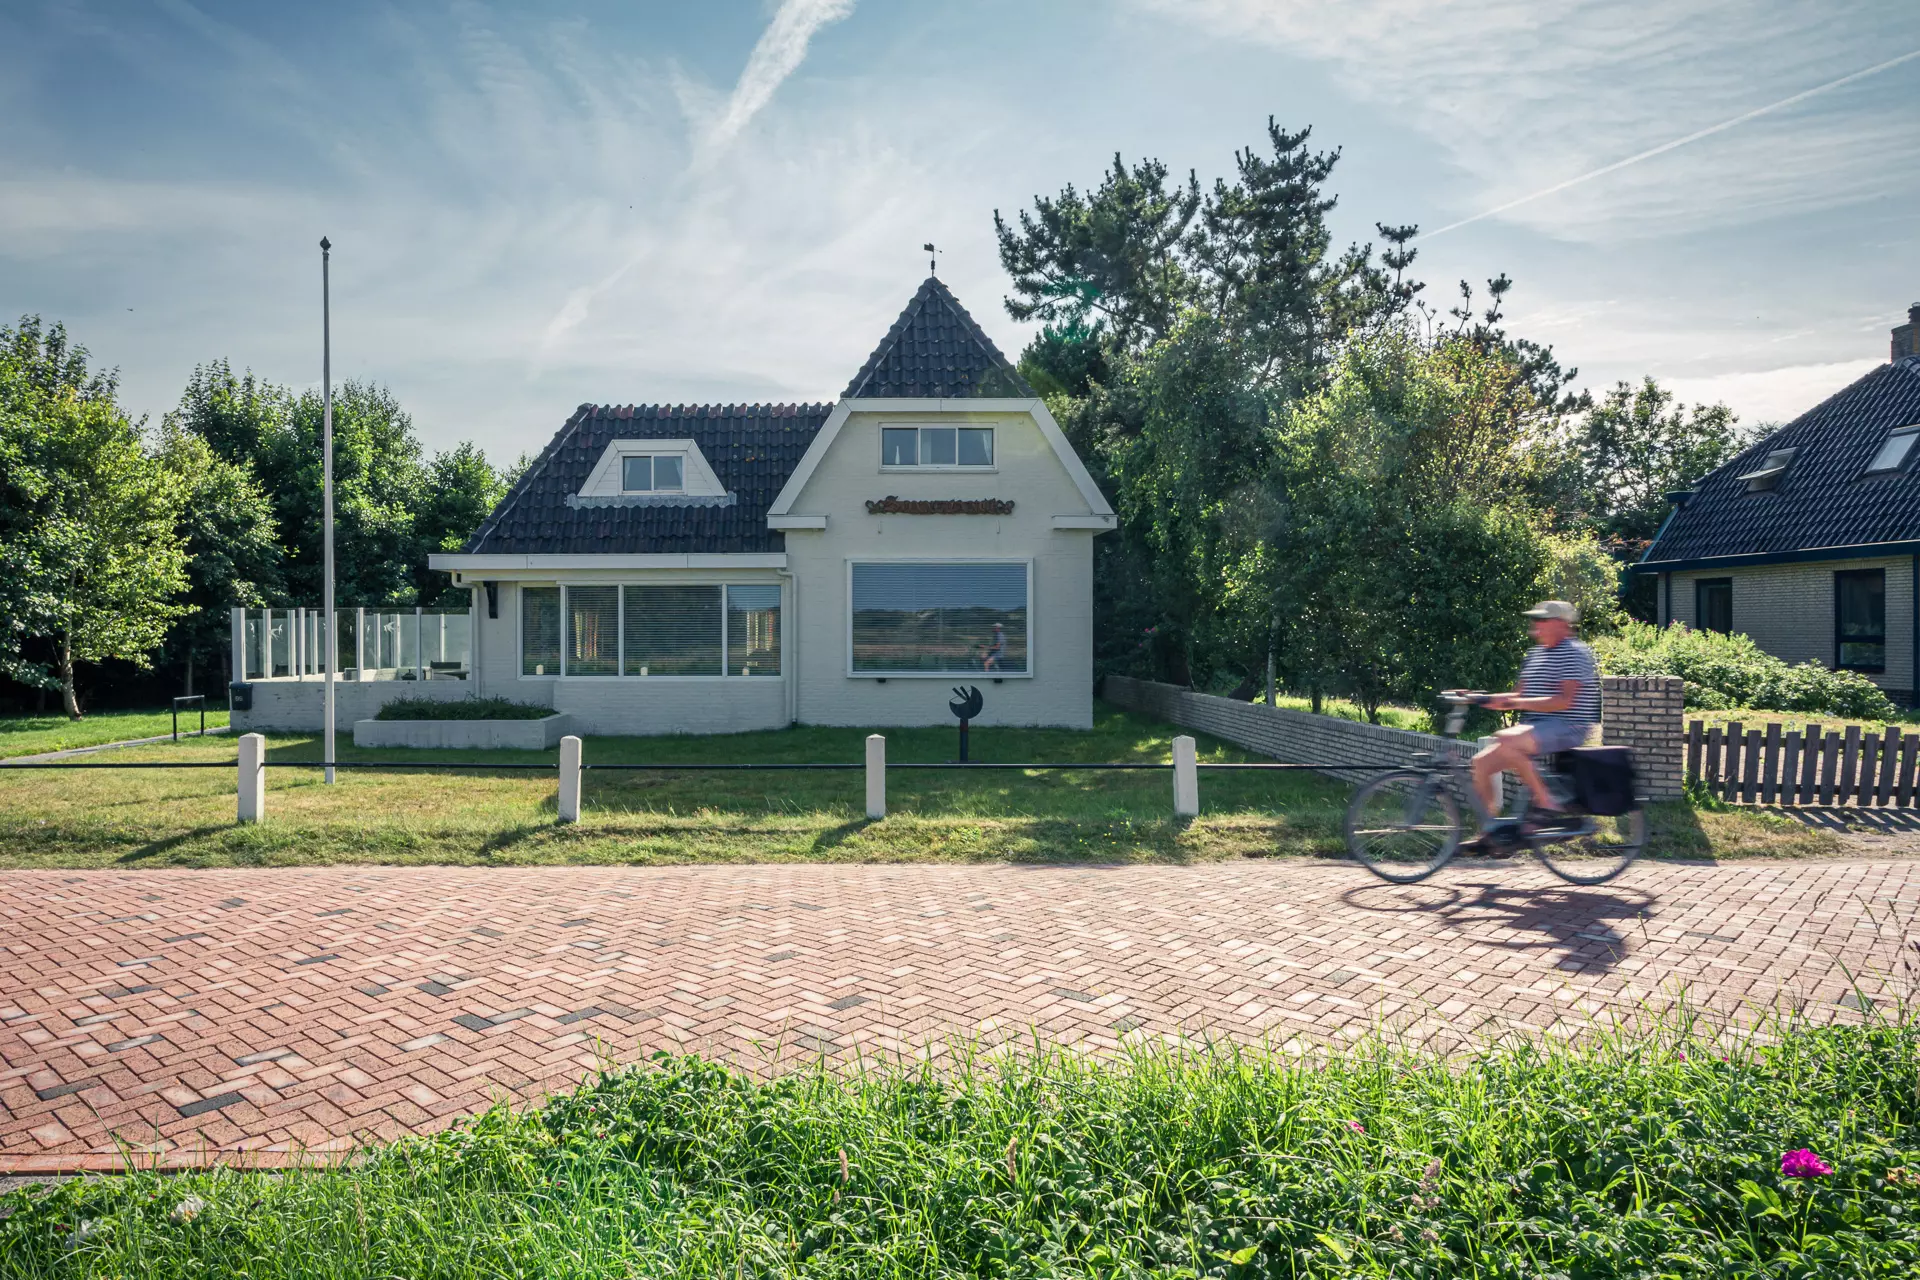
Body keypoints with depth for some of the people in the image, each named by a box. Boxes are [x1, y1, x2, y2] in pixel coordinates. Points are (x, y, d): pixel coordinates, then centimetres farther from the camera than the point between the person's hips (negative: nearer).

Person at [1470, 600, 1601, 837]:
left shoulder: (1574, 653, -8)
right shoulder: (1535, 653, 18)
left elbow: (1564, 701, -20)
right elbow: (1519, 696, 17)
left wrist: (1519, 703, -25)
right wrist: (1488, 699, 1)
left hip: (1566, 728, -9)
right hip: (1535, 728, 9)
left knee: (1505, 740, -34)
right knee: (1481, 763, -5)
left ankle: (1547, 804, -21)